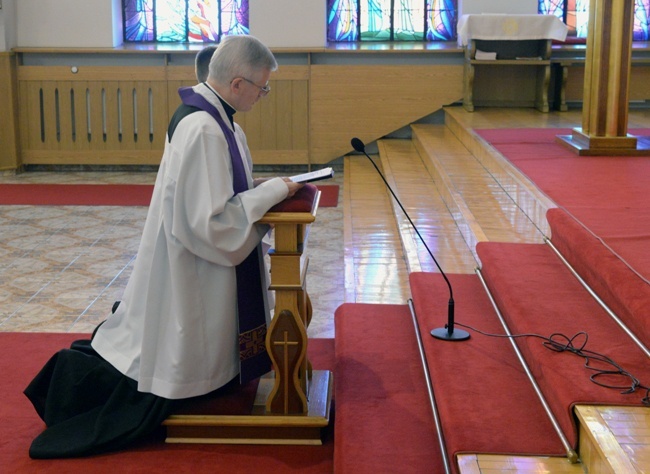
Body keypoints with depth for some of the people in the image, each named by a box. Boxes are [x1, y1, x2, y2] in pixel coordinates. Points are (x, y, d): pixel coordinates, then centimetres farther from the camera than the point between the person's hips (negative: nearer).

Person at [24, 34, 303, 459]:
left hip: (196, 259, 10)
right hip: (192, 268, -10)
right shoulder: (202, 130, -28)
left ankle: (85, 368, 32)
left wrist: (268, 186, 3)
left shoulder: (212, 115, 3)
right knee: (167, 368, 7)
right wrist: (272, 192, -20)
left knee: (173, 351, 23)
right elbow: (210, 219, -28)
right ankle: (82, 374, 18)